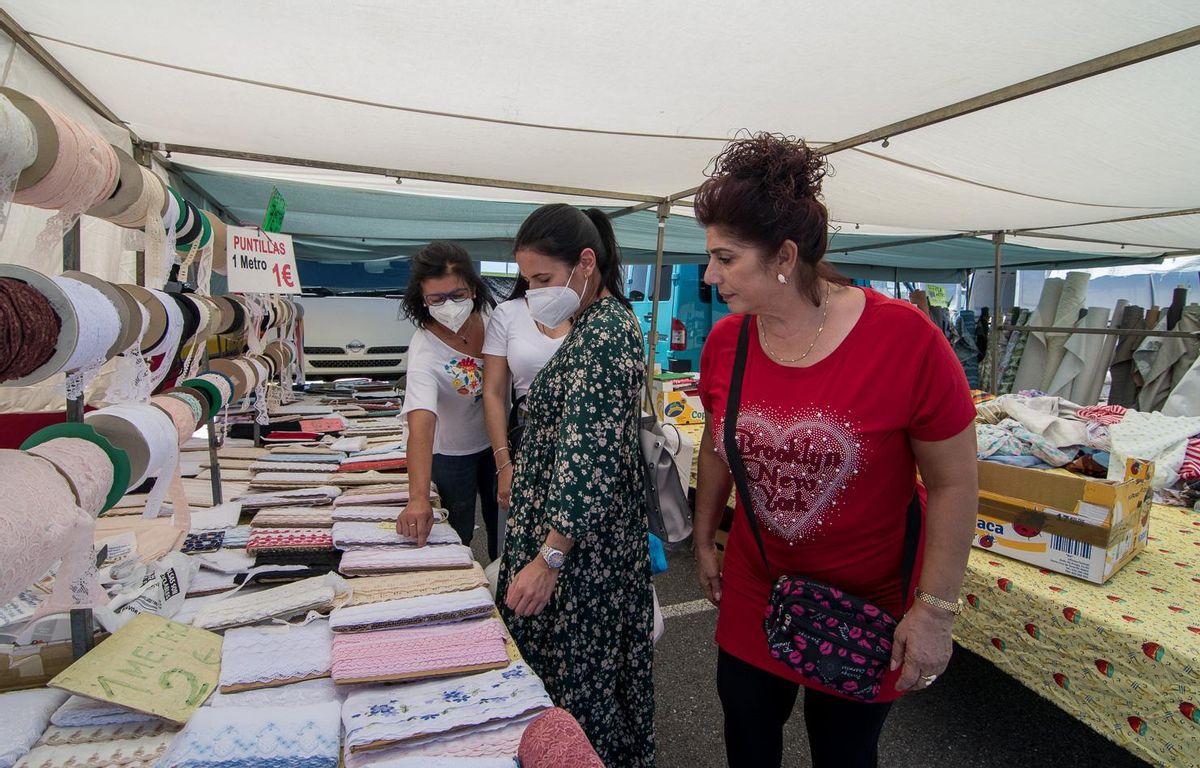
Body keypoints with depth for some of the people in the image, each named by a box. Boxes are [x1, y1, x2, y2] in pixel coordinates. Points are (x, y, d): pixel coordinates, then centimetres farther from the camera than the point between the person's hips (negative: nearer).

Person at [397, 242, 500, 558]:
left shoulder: (491, 313, -19)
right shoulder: (424, 351, -33)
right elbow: (421, 424, -44)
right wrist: (418, 497, -55)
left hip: (498, 438, 4)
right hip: (452, 451, -4)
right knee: (457, 534, 10)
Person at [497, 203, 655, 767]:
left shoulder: (605, 334, -22)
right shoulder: (600, 322, 10)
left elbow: (591, 456, -27)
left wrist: (550, 556, -26)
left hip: (581, 542, -10)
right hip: (574, 526, 10)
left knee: (580, 670, 7)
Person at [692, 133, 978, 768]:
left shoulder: (904, 339, -24)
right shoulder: (724, 342, -10)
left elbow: (953, 483, -15)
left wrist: (935, 609, -12)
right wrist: (704, 541, 13)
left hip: (867, 608, -3)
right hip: (753, 591, 4)